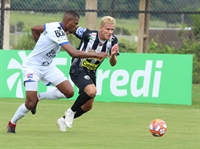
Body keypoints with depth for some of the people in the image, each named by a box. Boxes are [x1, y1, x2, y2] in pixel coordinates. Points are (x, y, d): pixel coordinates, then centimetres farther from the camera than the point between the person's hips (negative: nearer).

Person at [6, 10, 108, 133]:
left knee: (69, 92, -6)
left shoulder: (54, 26, -2)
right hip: (32, 67, -9)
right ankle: (12, 123, 13)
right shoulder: (57, 31, -29)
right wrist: (96, 55, -32)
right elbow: (74, 53, -36)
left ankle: (39, 98, 14)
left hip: (47, 66, 9)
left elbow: (34, 29, 16)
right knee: (30, 104, -14)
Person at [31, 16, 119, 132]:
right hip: (78, 69, -6)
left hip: (91, 73, 6)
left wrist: (113, 55, -34)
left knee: (88, 106, 11)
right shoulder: (88, 34, -24)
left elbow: (113, 63, -15)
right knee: (92, 91, -32)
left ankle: (64, 120, 34)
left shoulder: (113, 41, -12)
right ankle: (71, 112, -9)